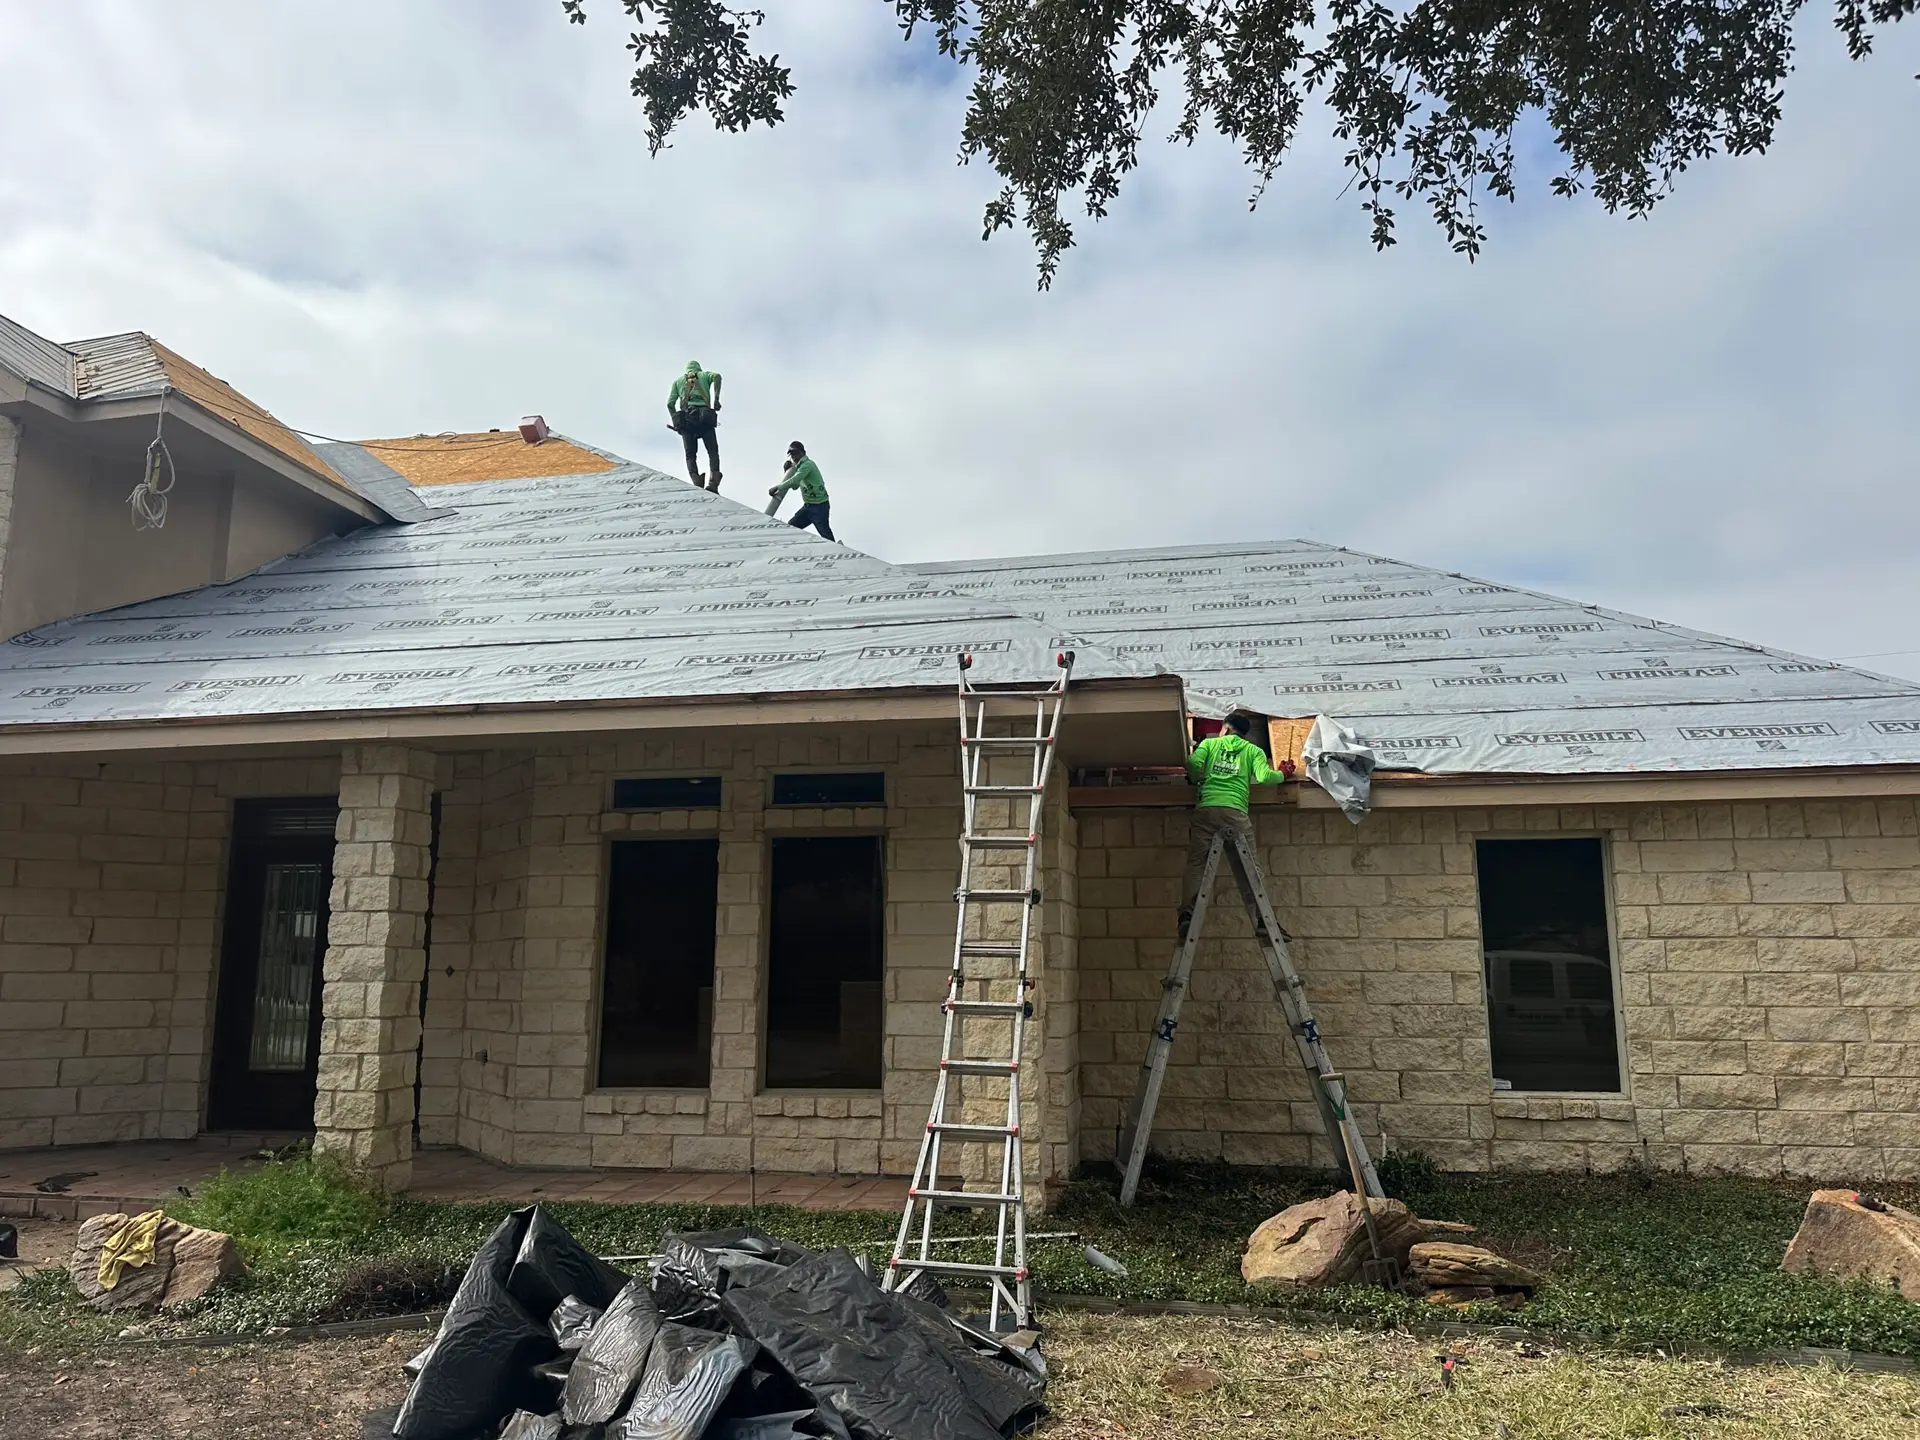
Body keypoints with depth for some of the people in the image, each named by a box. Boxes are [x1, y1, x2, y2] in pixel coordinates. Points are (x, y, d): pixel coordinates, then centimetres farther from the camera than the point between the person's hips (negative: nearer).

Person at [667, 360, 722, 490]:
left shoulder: (678, 381, 27)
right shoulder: (704, 375, 24)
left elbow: (670, 403, 15)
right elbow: (716, 376, -1)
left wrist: (675, 420, 18)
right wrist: (716, 399, -7)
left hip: (686, 417, 1)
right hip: (705, 417, -1)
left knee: (690, 455, 4)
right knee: (713, 452, 3)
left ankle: (696, 482, -21)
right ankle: (713, 482, -20)